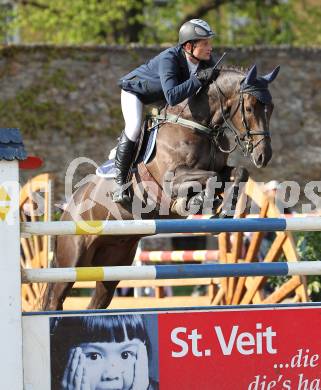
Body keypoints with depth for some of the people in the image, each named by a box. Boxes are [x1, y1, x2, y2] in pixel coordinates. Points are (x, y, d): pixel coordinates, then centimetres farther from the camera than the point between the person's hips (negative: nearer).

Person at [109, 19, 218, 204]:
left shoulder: (207, 60, -23)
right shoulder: (169, 59, -43)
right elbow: (172, 97, -55)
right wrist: (199, 79, -57)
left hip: (159, 97, 7)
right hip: (135, 90, -7)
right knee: (134, 128, -27)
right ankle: (120, 182, -17)